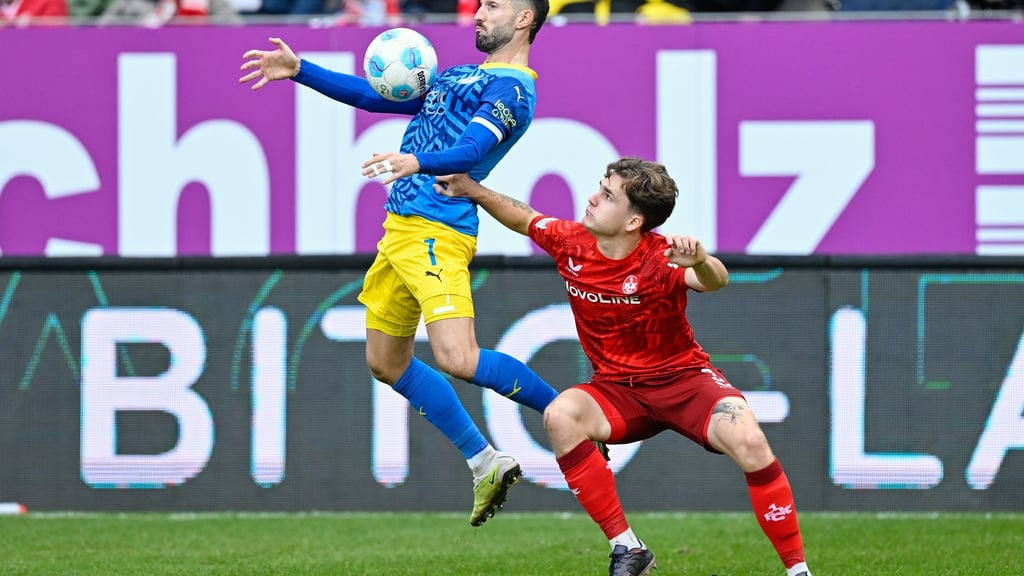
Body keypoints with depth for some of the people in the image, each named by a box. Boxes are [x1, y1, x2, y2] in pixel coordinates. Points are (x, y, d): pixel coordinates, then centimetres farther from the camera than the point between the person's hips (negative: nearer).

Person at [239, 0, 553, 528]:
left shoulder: (512, 88, -7)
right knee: (386, 363, 12)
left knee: (458, 360, -24)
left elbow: (472, 150, -23)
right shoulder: (461, 76, 23)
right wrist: (298, 70, 22)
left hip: (436, 234, -10)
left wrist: (417, 162, -42)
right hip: (400, 228, 10)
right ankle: (486, 466, 17)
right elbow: (375, 96, 28)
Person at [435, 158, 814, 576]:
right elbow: (525, 218, 15)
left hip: (682, 378, -4)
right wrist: (473, 191, 9)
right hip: (618, 390, 4)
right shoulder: (570, 243, -8)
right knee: (561, 415, -29)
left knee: (748, 440, -31)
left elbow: (716, 281, -43)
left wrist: (700, 261, -65)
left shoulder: (660, 259, -22)